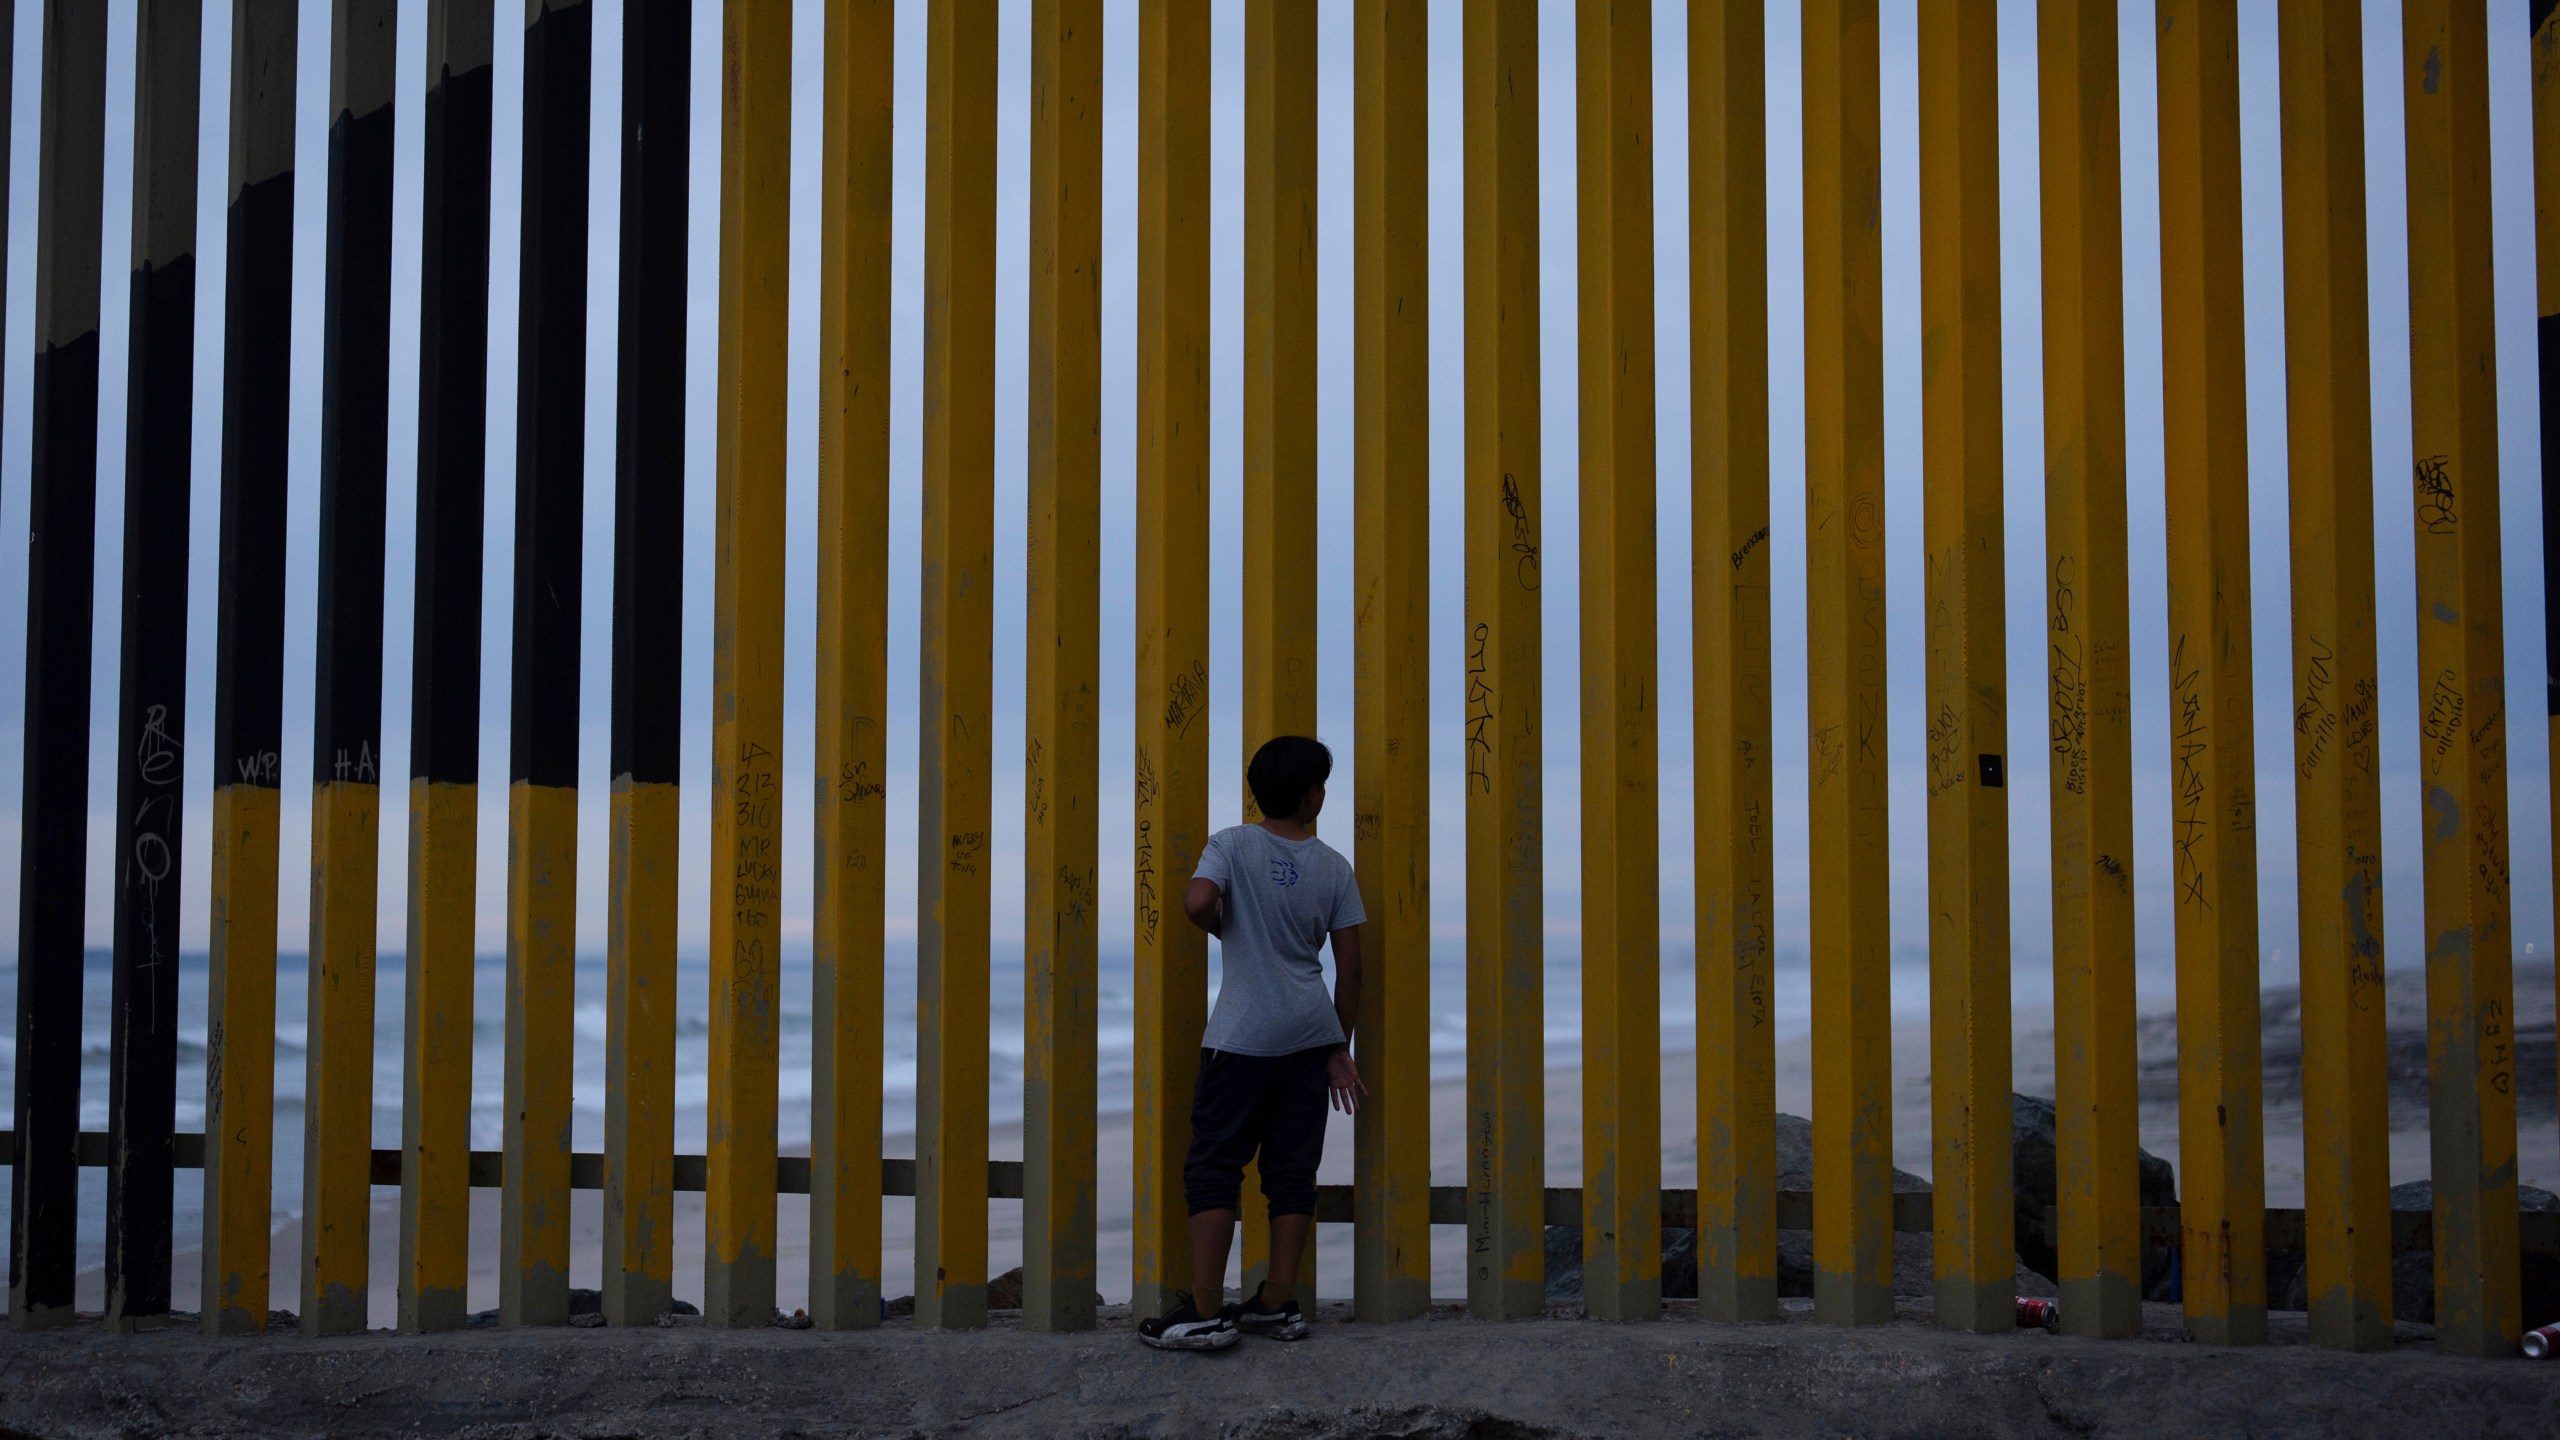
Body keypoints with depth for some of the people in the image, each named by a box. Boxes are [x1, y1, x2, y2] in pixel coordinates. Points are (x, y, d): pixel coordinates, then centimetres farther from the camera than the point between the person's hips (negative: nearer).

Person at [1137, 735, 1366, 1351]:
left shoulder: (1232, 845, -5)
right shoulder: (1335, 867, 4)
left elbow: (1198, 901, -24)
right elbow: (1349, 966, 5)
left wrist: (1225, 929, 0)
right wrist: (1340, 1050, 13)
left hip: (1244, 1037, -4)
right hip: (1311, 1033, 4)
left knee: (1214, 1167, 0)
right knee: (1293, 1169, 9)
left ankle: (1206, 1312, -3)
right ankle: (1279, 1304, 13)